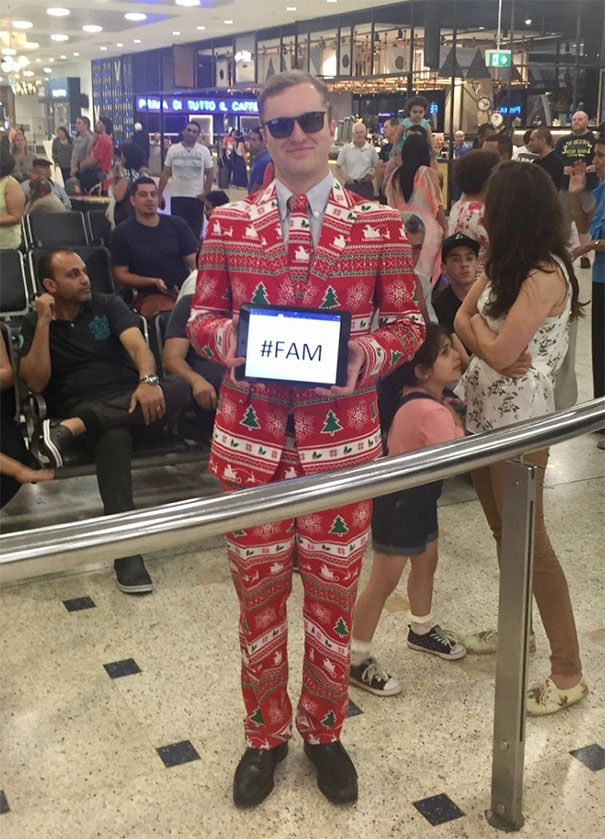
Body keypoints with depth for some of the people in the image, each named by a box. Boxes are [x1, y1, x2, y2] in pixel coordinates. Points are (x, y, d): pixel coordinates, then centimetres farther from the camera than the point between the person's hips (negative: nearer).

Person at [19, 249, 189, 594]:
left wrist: (148, 380, -31)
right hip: (78, 409, -2)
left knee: (178, 388, -32)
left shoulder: (109, 305, 10)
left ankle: (73, 428, -40)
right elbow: (35, 382, -5)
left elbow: (136, 344, -9)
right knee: (114, 436, -40)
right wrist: (44, 322, -9)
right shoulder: (34, 323, 9)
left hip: (129, 401, 3)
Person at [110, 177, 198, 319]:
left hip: (186, 291, 4)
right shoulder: (121, 233, 4)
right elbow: (121, 275, 2)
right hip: (151, 295, -4)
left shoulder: (178, 225, 11)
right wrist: (154, 282, -12)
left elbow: (195, 262, 8)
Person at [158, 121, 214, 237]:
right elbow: (165, 173, 5)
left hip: (197, 197, 0)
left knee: (195, 230, 7)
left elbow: (210, 173, 4)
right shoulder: (173, 149, 3)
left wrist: (206, 193, -7)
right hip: (177, 196, 0)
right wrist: (159, 194, 1)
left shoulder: (204, 151, 2)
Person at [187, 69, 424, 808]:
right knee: (258, 589, 12)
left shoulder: (380, 224, 0)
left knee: (332, 591, 12)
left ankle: (324, 731, 36)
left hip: (342, 437, 0)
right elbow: (201, 316, 8)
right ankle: (266, 734, 35)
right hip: (250, 435, 1)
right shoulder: (227, 223, 2)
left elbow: (407, 321, 4)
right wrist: (225, 338, -15)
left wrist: (370, 354, -16)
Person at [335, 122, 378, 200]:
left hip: (366, 185, 1)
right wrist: (345, 177, -9)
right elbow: (338, 167, 6)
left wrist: (373, 174, -8)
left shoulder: (371, 150, 3)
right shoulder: (345, 149, -1)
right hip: (351, 184, -1)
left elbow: (376, 166, 13)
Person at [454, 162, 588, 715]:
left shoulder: (545, 276, -19)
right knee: (503, 530, 19)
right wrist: (488, 341, -14)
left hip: (519, 422, -9)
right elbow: (462, 320, 4)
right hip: (484, 414, 9)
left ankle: (568, 672, 7)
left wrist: (478, 326, -4)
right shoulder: (505, 265, 9)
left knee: (529, 540, -3)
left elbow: (499, 352, -23)